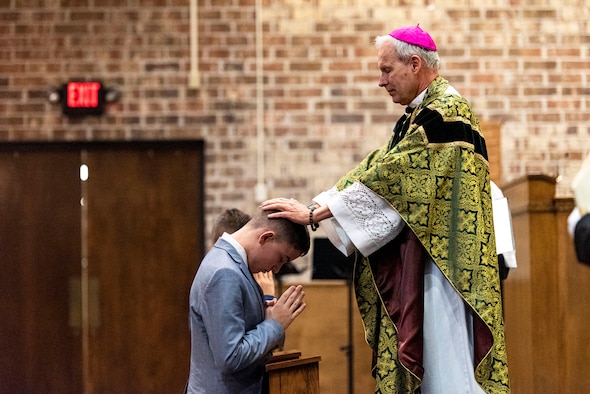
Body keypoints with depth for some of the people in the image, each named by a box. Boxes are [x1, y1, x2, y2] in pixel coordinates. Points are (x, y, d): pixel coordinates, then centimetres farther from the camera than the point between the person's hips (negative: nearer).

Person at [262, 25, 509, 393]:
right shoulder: (417, 116, 17)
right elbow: (379, 170, 13)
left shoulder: (445, 111, -14)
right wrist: (312, 208, 2)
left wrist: (313, 213, -16)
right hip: (412, 267, 10)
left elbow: (386, 176, -18)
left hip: (441, 263, -10)